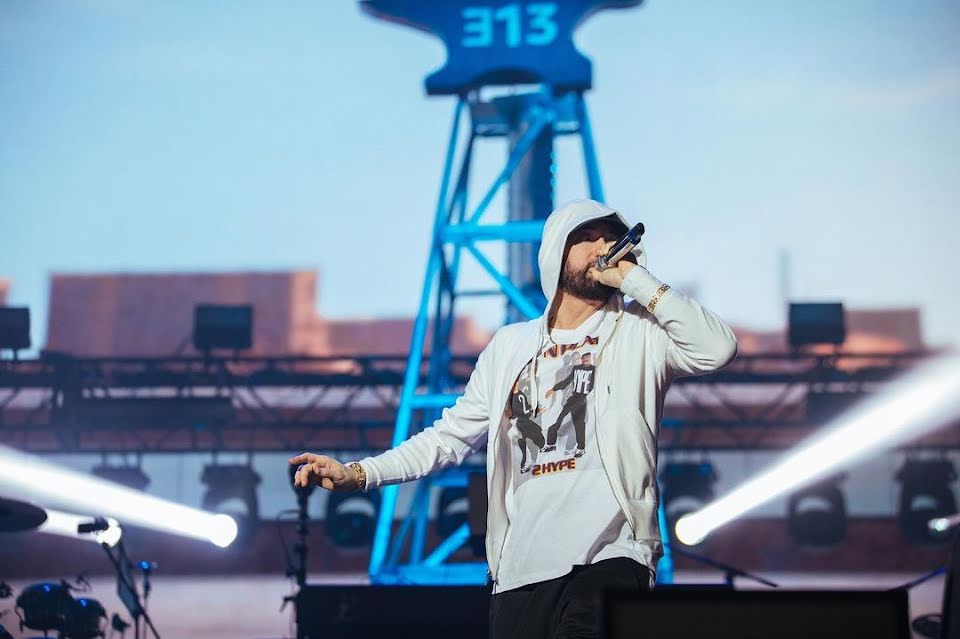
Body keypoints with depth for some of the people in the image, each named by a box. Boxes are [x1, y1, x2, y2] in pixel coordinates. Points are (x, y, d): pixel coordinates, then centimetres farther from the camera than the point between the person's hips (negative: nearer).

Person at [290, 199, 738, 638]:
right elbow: (451, 436, 20)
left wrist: (634, 277, -7)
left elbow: (718, 349, -12)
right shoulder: (511, 346, 19)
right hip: (519, 570, 4)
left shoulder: (640, 333, 7)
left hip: (608, 559, -4)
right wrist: (358, 473, 9)